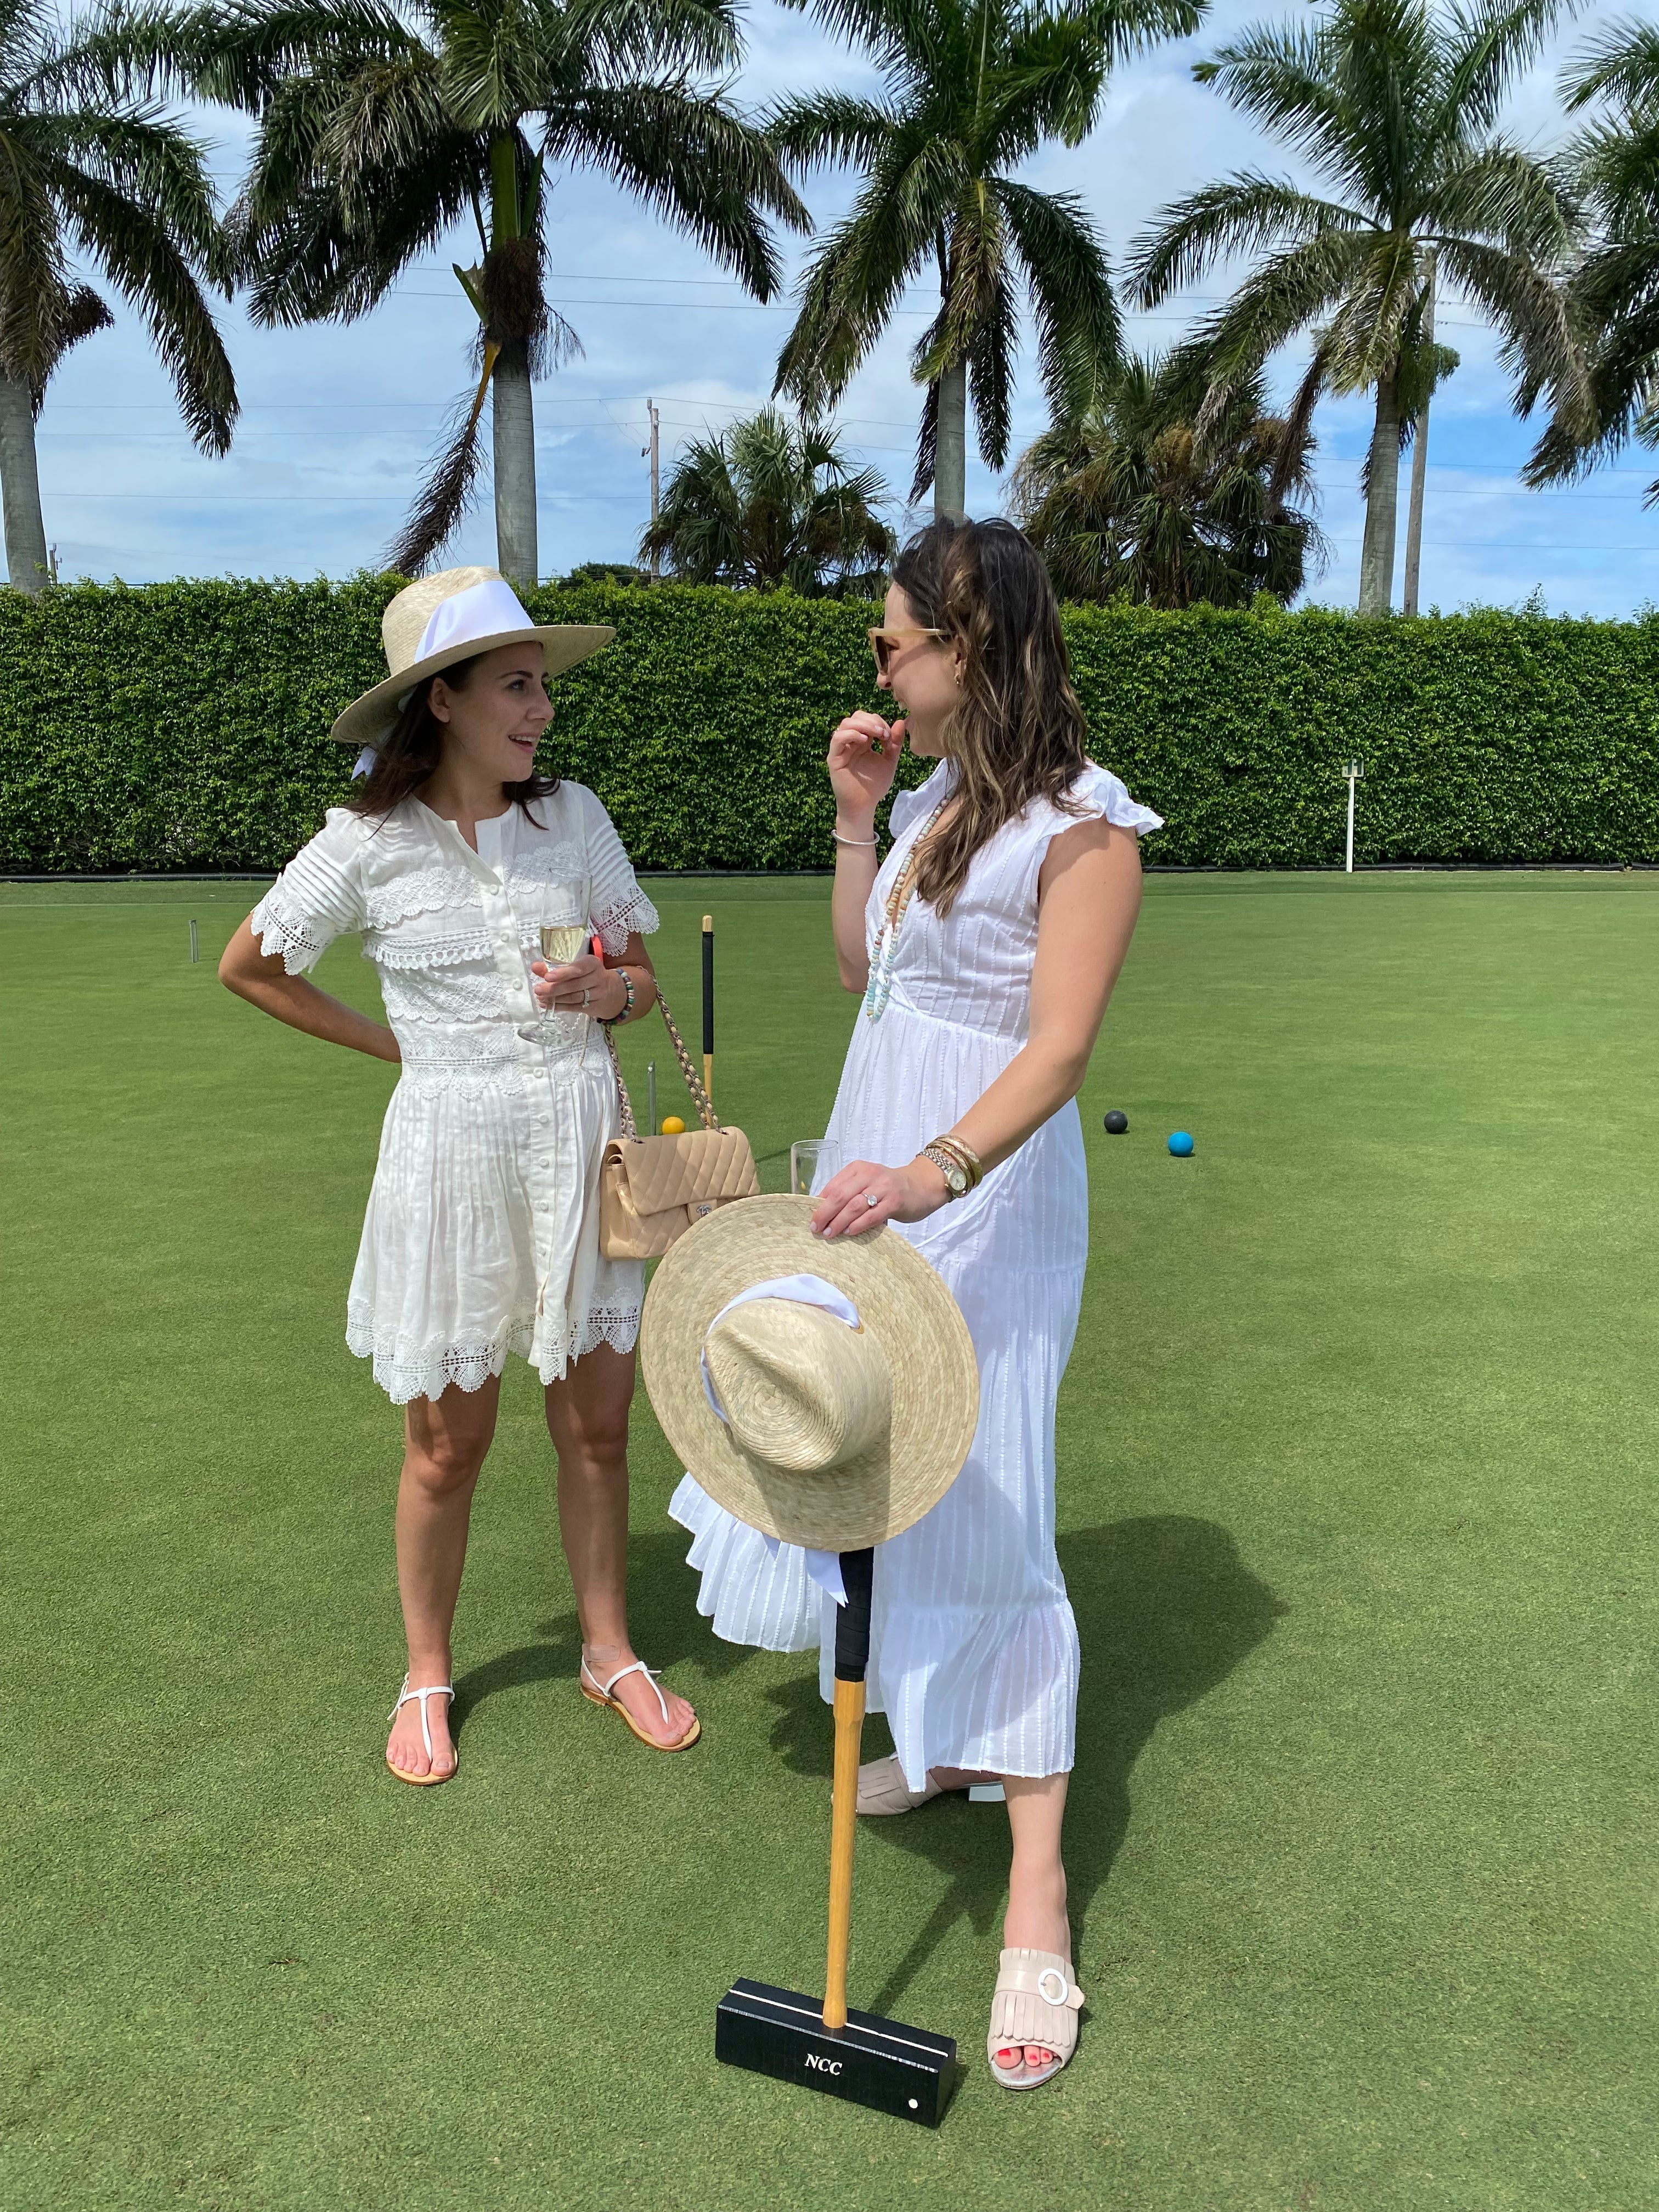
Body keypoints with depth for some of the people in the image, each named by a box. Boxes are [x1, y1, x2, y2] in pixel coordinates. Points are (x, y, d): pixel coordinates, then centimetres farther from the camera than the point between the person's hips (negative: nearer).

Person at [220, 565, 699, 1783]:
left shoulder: (573, 815, 1)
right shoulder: (371, 844, -6)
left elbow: (643, 980, 8)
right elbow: (248, 964, 8)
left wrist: (601, 991, -15)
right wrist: (394, 1043, 5)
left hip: (584, 1143, 3)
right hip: (453, 1154, -2)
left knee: (597, 1423, 11)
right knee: (448, 1445, 10)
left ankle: (609, 1650, 32)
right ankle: (428, 1673, 33)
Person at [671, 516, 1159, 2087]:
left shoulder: (1082, 825, -14)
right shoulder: (935, 798, 12)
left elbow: (1059, 1044, -23)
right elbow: (857, 973, 14)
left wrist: (935, 1174, -37)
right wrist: (855, 816, 7)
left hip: (986, 1188, -8)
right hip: (881, 1165, 9)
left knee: (980, 1500, -6)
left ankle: (1037, 1891, 6)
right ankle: (941, 1739, 37)